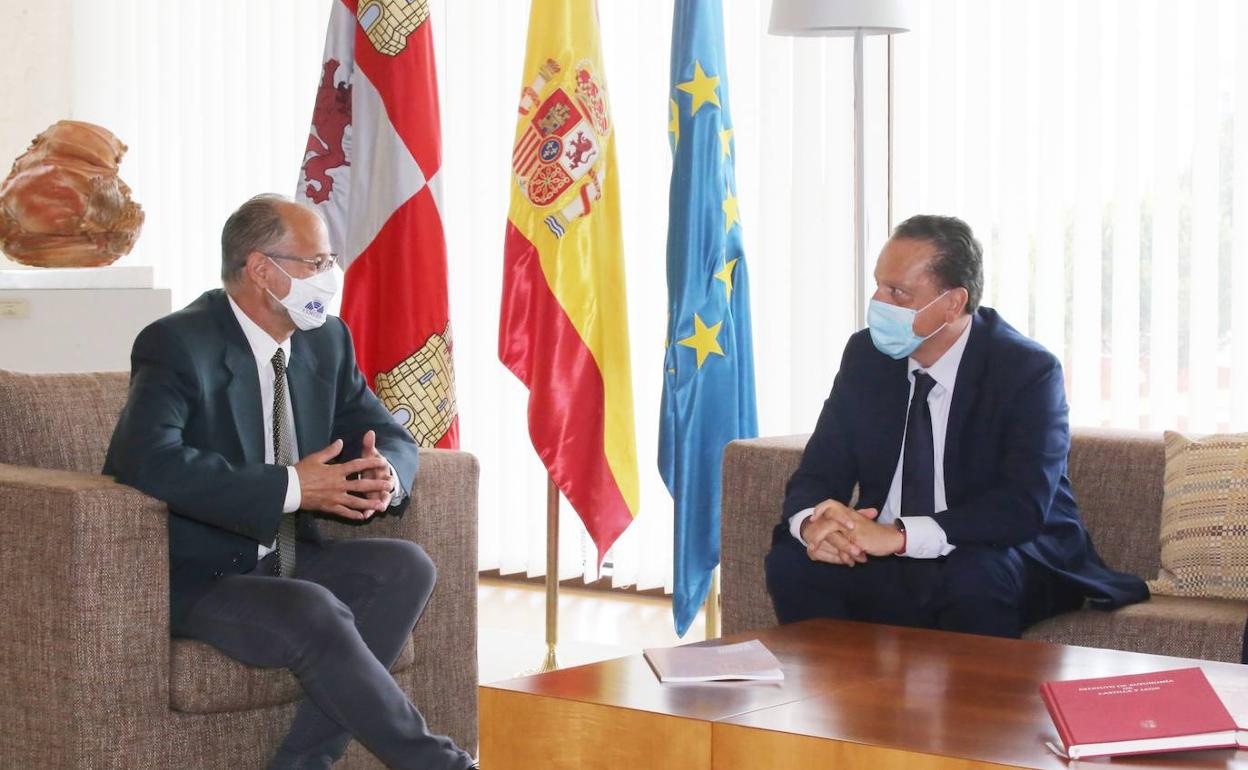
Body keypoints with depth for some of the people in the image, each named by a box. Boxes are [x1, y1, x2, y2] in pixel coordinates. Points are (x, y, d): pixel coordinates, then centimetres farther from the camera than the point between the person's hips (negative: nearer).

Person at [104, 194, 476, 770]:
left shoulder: (327, 340, 8)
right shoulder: (177, 344, -15)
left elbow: (389, 436, 13)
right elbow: (148, 459, -30)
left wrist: (385, 475, -14)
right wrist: (291, 488, -31)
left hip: (283, 560, 8)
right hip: (195, 578, -8)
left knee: (405, 567, -16)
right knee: (315, 614, -32)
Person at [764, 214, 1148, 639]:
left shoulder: (1028, 370, -14)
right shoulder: (865, 355, 2)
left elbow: (1022, 508, -26)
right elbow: (816, 475, 2)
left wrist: (898, 535, -36)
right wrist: (814, 522, -24)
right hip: (886, 561, 4)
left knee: (975, 579, -36)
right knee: (790, 560, -20)